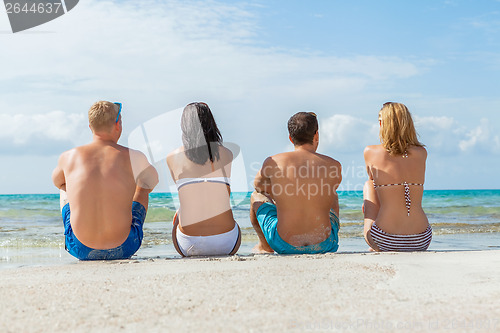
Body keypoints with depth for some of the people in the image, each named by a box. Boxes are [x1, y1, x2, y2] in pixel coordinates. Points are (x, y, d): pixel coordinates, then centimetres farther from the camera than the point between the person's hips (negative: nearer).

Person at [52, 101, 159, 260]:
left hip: (80, 249, 2)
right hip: (124, 249, -1)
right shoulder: (134, 157, -9)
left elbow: (57, 181, 21)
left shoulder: (68, 157, -4)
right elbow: (152, 182, 15)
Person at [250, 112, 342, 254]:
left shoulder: (272, 163, -7)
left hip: (284, 245, -1)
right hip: (324, 246, 1)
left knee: (257, 196, 27)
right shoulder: (334, 166, -6)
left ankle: (265, 246, 43)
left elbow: (258, 185, 16)